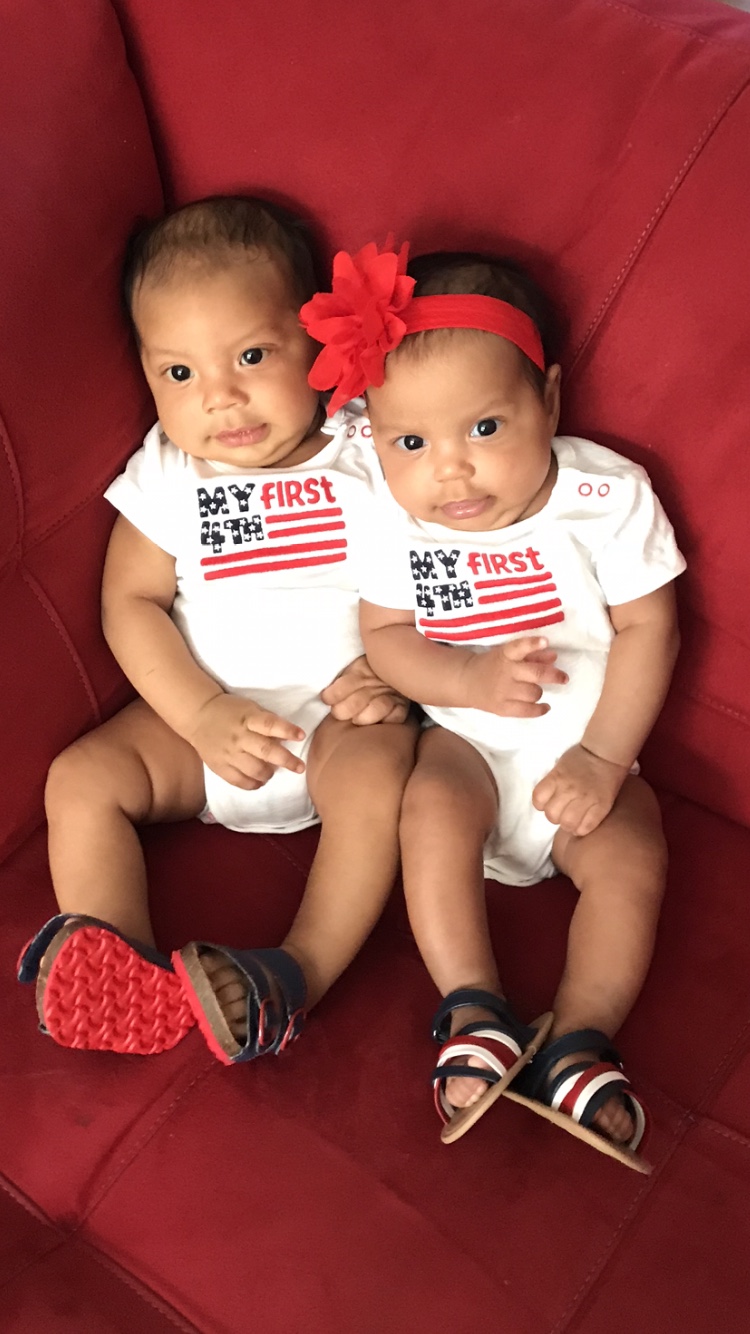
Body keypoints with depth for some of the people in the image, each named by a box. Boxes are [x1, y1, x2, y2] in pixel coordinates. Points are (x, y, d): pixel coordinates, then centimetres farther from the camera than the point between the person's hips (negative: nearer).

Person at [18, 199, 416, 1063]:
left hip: (342, 715, -2)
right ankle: (119, 980, -22)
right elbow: (132, 604, -2)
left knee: (376, 775, -32)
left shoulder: (368, 457, -3)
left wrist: (394, 673, -19)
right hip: (204, 717, 3)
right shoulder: (165, 475, 2)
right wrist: (207, 716, -15)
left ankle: (303, 973, -31)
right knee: (82, 777, -14)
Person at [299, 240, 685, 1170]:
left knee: (631, 858, -21)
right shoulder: (397, 520, -9)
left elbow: (647, 627, -10)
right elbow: (383, 634, -4)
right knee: (432, 809, -27)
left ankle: (578, 1042, -12)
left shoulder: (609, 496, -13)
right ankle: (474, 1015, -18)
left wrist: (603, 757, -16)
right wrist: (472, 682, -23)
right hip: (466, 739, 1)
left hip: (586, 747, 0)